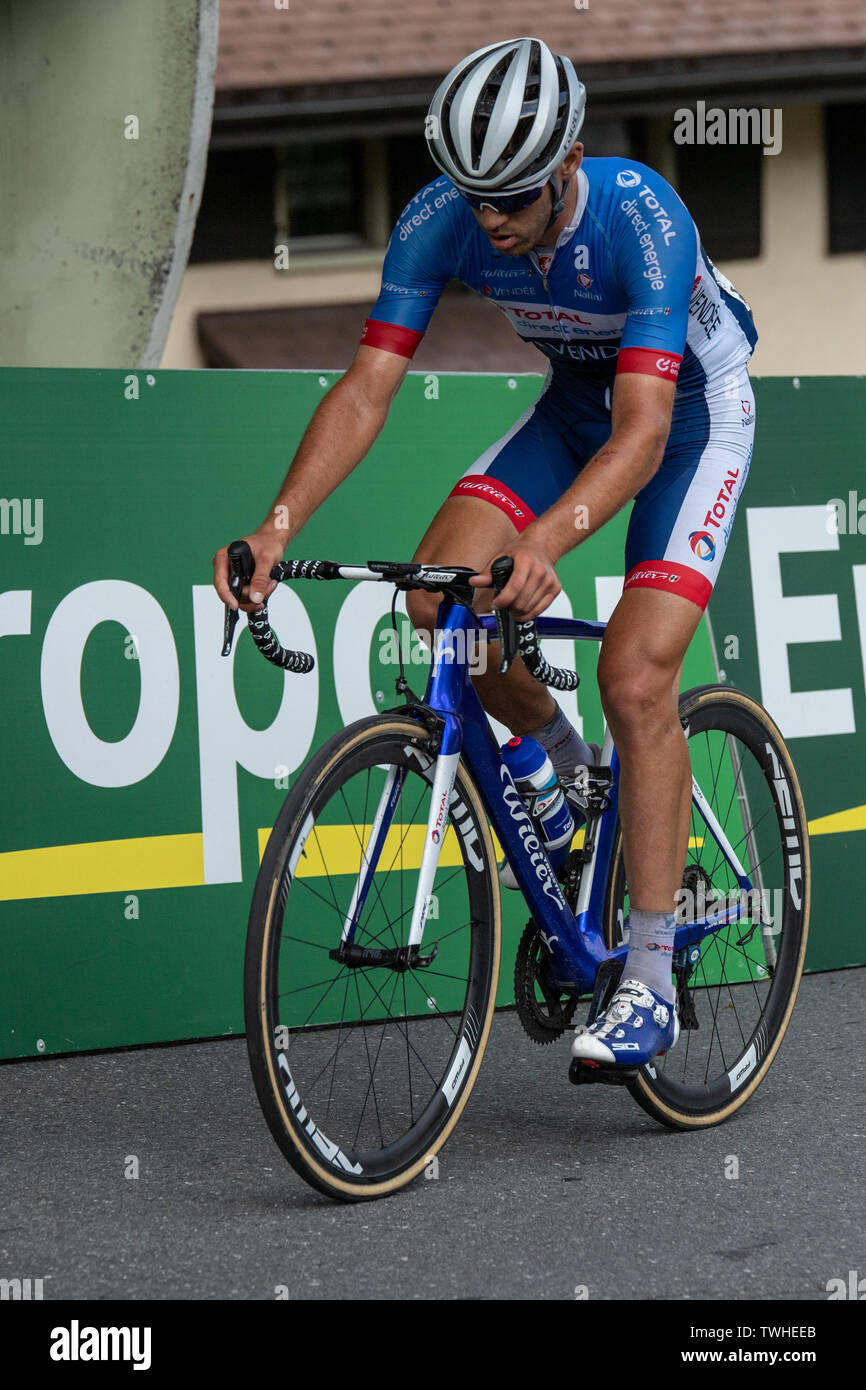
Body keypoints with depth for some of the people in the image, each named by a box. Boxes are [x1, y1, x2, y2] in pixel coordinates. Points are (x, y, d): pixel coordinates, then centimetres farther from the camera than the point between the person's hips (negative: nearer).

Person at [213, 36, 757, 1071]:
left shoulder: (642, 218, -37)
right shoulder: (440, 219, -23)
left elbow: (643, 432, -44)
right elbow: (367, 387, -25)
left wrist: (547, 541, -61)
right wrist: (277, 524, -39)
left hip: (693, 414, -5)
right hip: (574, 402, 5)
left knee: (636, 675, -19)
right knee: (440, 593, -19)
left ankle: (649, 982, -11)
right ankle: (559, 759, 12)